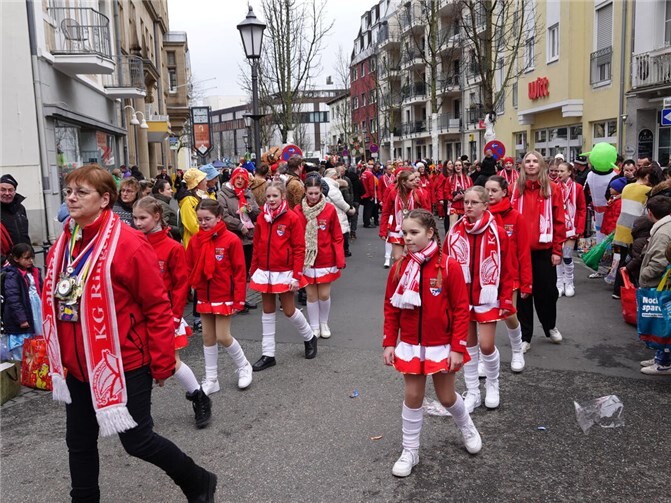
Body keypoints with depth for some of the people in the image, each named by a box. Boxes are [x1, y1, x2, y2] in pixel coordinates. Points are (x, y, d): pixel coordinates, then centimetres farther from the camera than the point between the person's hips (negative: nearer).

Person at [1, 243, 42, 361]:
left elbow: (41, 291, 17)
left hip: (36, 312, 7)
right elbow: (13, 299, -17)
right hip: (21, 318, -7)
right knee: (21, 354, -1)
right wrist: (21, 318, -20)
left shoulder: (34, 272, 11)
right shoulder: (12, 275, -12)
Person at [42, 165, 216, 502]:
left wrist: (162, 364, -13)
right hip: (78, 366, 7)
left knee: (137, 440, 4)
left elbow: (158, 307, -15)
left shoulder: (128, 244, -18)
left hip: (124, 364, -7)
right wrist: (59, 355, 17)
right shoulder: (64, 244, 4)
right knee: (79, 442, 18)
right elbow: (55, 302, 15)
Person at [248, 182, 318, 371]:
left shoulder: (292, 218, -10)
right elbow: (257, 246, 9)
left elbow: (299, 249, -10)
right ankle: (268, 354, 17)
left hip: (284, 272, -5)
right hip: (264, 272, 5)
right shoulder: (261, 218, 4)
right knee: (268, 311, 9)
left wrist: (297, 276, -14)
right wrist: (254, 271, 9)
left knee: (289, 310, 4)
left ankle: (309, 338, 31)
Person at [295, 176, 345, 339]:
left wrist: (340, 260, -7)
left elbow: (337, 237, -3)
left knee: (324, 295, 5)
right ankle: (314, 327, 23)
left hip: (326, 260, 0)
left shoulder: (330, 209, -6)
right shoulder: (298, 211, -4)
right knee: (311, 295, 8)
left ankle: (324, 323, 29)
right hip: (306, 260, 1)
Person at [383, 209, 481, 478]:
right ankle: (410, 451, 24)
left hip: (442, 346, -2)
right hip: (410, 345, 2)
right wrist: (389, 343, 0)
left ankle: (467, 428, 44)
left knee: (446, 397, 12)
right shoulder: (399, 268, -4)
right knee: (413, 396, 8)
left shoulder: (449, 266, -14)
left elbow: (461, 310, -12)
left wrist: (458, 348, -13)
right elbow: (390, 309, 3)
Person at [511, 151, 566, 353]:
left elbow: (559, 221, -1)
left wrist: (557, 249, -5)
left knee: (547, 290, 10)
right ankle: (525, 336, 18)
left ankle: (550, 326, 36)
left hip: (544, 249, 0)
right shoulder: (517, 189, 3)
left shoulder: (553, 189, 0)